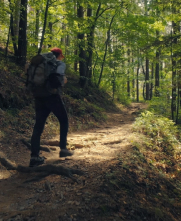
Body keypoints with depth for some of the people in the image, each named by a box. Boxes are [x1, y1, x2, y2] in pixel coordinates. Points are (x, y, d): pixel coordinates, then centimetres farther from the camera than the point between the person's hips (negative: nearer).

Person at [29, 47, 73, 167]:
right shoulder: (61, 63, 4)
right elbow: (59, 74, -19)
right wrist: (62, 82, 0)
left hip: (39, 96, 6)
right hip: (53, 96, -5)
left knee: (38, 126, 4)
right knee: (64, 120, 15)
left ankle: (34, 156, -1)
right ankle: (63, 149, 14)